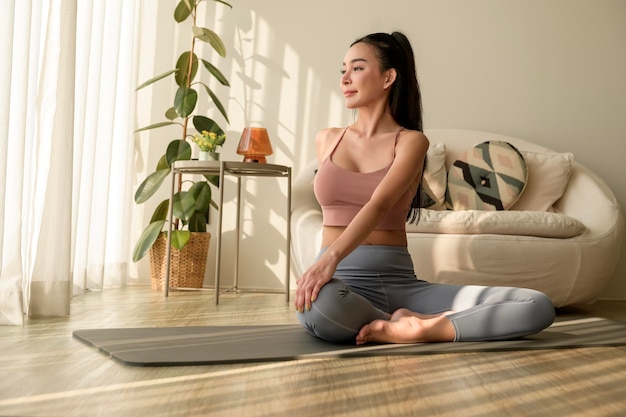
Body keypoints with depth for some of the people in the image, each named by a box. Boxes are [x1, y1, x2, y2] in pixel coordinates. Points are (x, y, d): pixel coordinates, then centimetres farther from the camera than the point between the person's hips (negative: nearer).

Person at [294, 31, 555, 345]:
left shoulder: (411, 141, 2)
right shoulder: (326, 140, 12)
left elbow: (380, 204, -16)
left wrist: (331, 258, -31)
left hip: (399, 281, 0)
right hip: (343, 282, 1)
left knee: (538, 307, -17)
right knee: (318, 302, -42)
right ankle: (415, 323, -13)